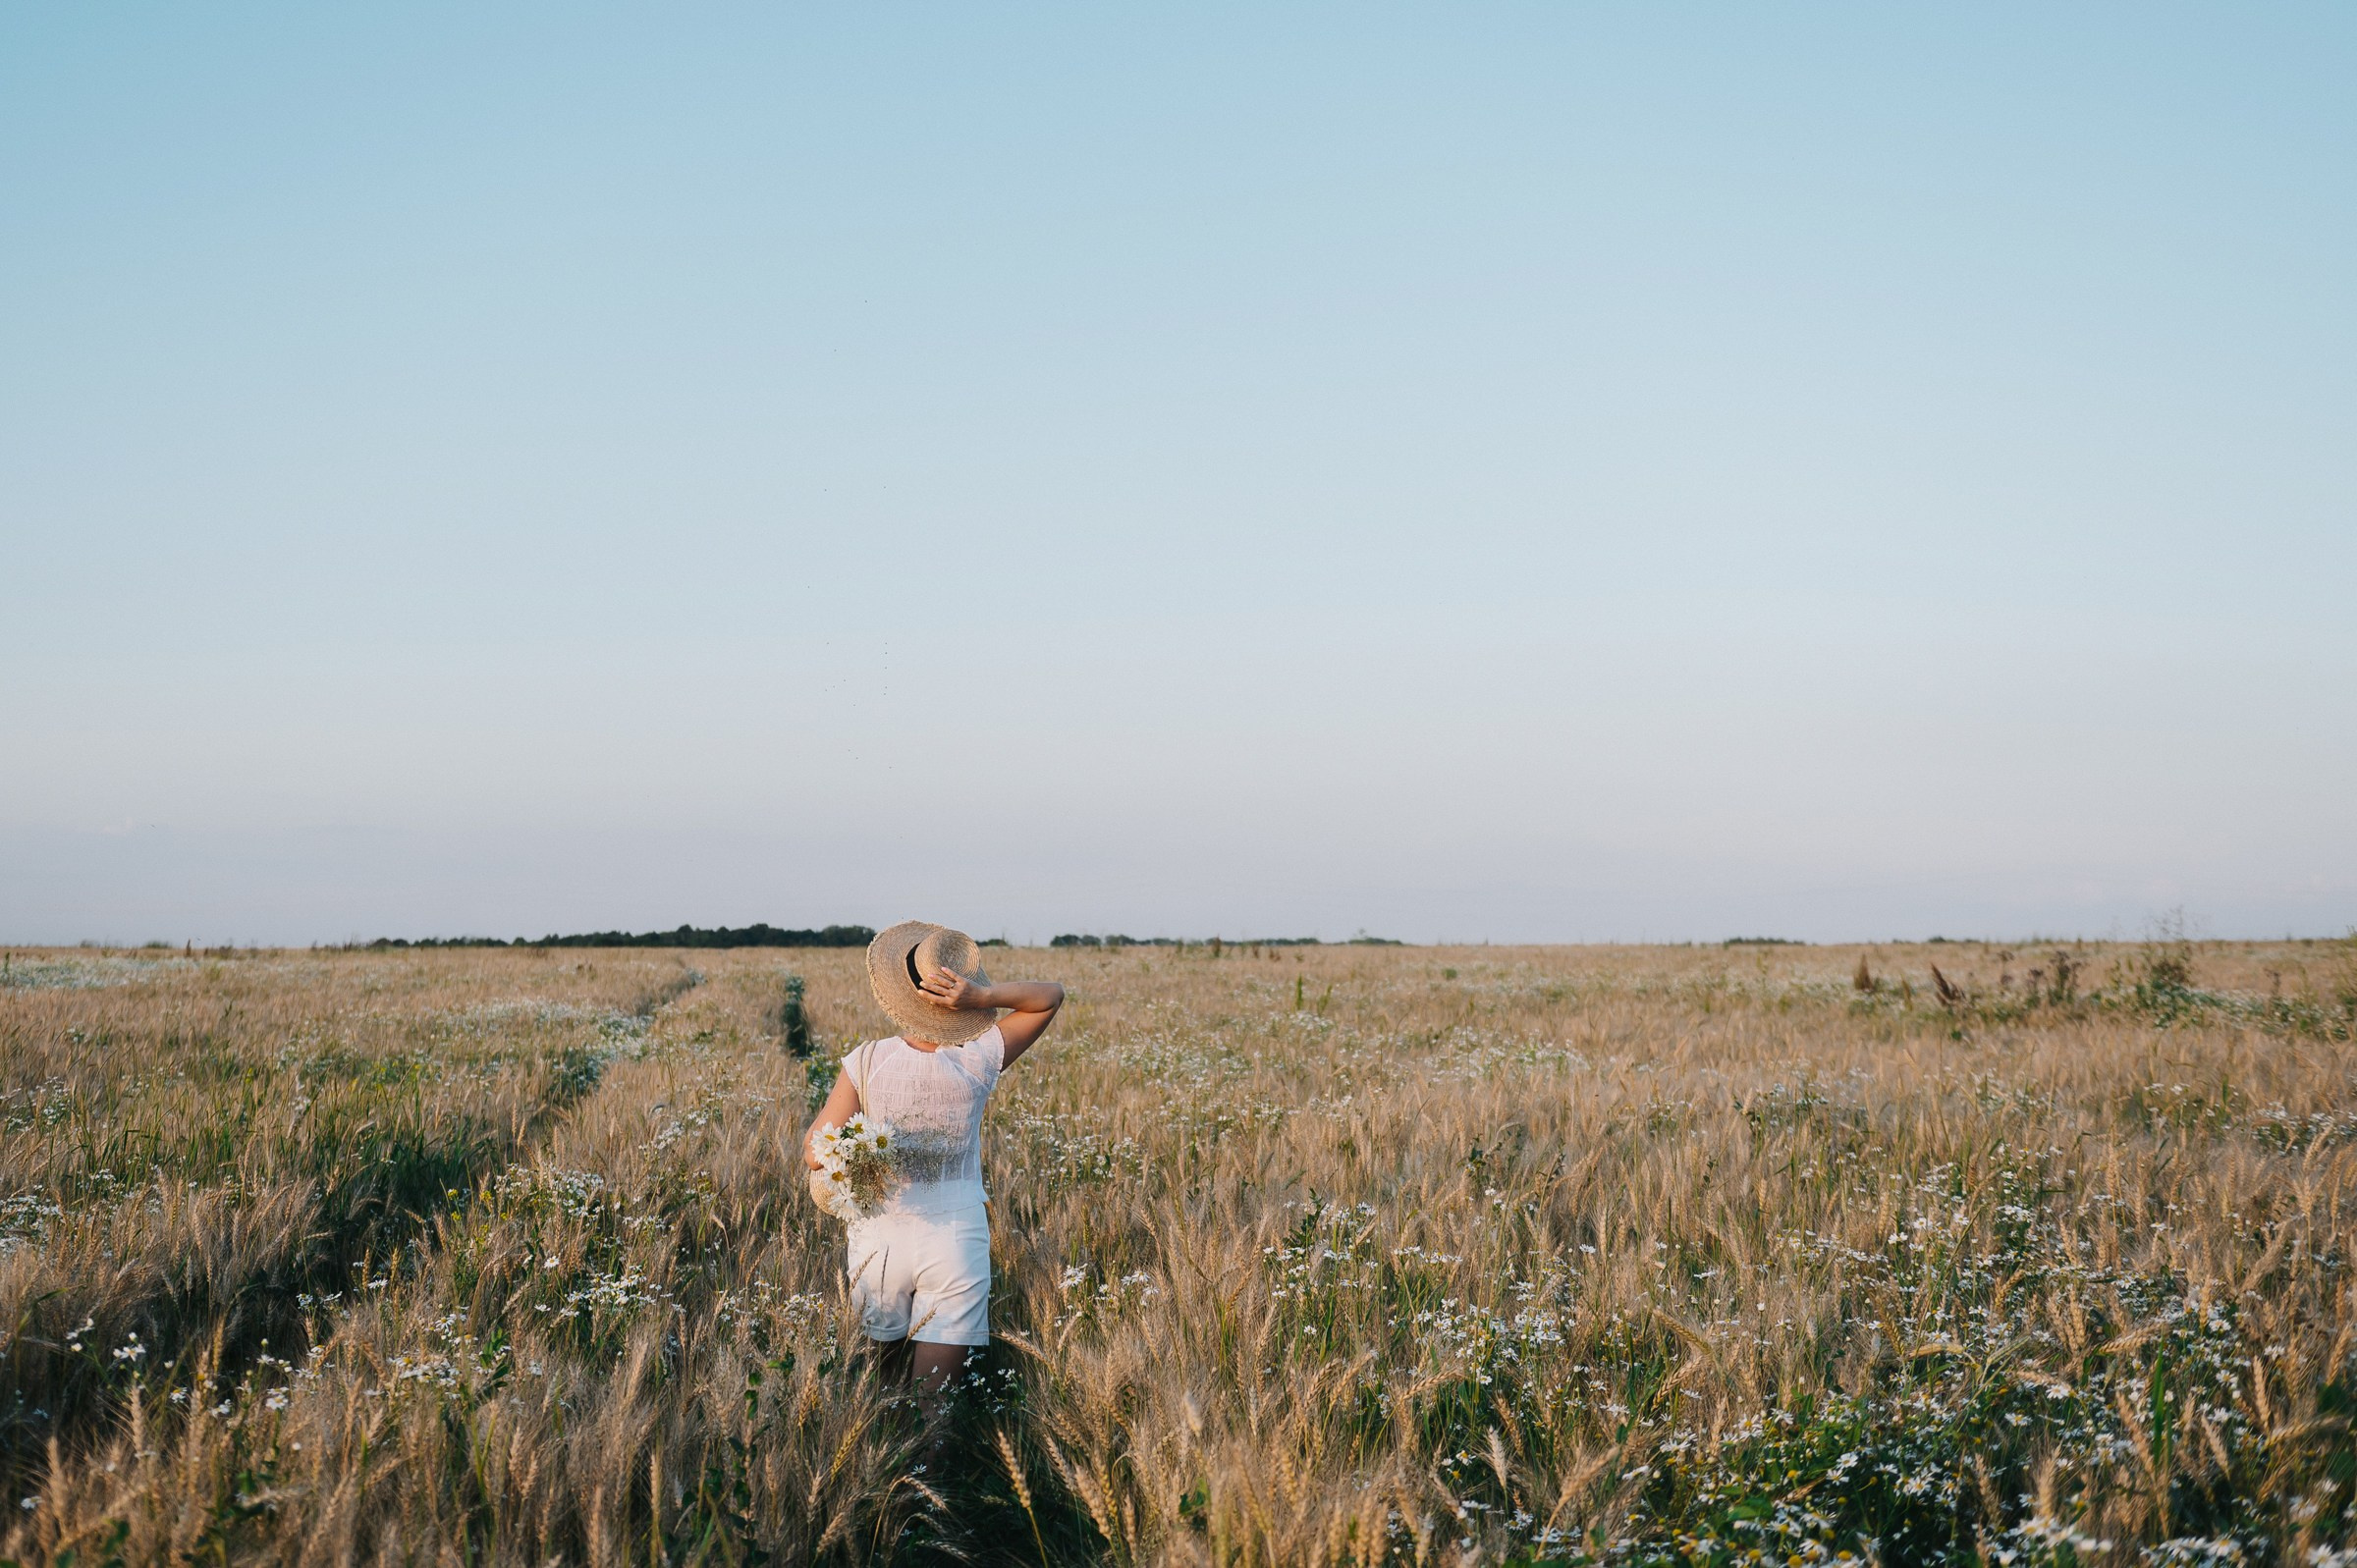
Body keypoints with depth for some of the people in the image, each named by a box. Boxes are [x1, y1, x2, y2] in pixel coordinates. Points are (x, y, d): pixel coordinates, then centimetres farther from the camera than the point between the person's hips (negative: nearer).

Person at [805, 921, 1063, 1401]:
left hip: (879, 1237, 1)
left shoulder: (866, 1062, -12)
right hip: (956, 1243, 0)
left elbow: (814, 1153, -13)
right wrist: (983, 997, -15)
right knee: (931, 1396, 5)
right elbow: (1050, 996, 0)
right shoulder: (978, 1062, -11)